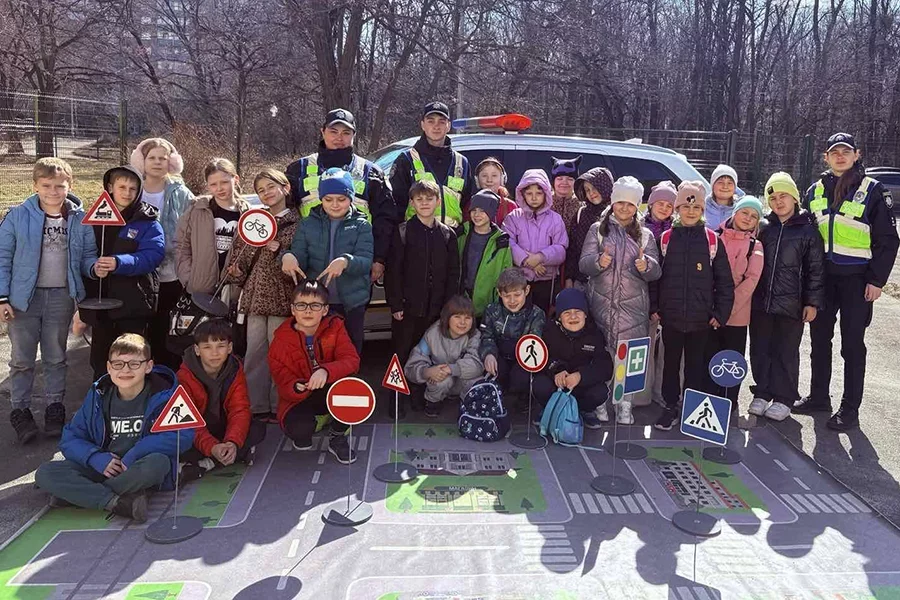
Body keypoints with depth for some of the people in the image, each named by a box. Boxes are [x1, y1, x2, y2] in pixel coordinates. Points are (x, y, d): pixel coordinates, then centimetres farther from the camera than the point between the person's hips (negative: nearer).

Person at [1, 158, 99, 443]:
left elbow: (87, 255, 6)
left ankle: (54, 407, 27)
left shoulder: (80, 219, -2)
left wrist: (95, 267, -18)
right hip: (24, 297, -1)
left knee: (56, 358, 14)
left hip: (62, 298, 1)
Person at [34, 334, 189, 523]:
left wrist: (133, 456, -24)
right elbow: (69, 439, 3)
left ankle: (78, 494, -16)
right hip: (103, 469, 4)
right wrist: (97, 458, -17)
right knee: (45, 473, -16)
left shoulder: (164, 394, -10)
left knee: (157, 462, -38)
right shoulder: (98, 395, 1)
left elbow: (184, 435, -21)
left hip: (140, 470, -3)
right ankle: (118, 502, -27)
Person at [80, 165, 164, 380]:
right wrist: (92, 267, -17)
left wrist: (120, 263, -30)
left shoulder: (147, 221, -3)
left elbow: (154, 254, -16)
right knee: (100, 356, 13)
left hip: (133, 300, -4)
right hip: (98, 298, 4)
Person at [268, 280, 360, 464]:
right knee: (299, 427, -35)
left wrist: (326, 371, -42)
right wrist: (298, 388, -38)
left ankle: (338, 439, -8)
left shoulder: (334, 327, -8)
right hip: (298, 400, -1)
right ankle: (302, 434, 8)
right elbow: (284, 384, -12)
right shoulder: (281, 341, -12)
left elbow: (352, 360, -22)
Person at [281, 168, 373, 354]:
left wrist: (346, 261, -33)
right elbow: (299, 258, -1)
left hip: (352, 302, -1)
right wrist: (288, 256, -25)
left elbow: (366, 262, -12)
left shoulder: (361, 226, 0)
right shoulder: (307, 225, 6)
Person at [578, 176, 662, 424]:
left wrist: (646, 265, -20)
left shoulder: (645, 235, 11)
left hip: (633, 306, 1)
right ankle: (600, 401, 15)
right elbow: (584, 264, -1)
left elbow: (655, 272, 4)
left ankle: (625, 405, 11)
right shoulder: (598, 230, 8)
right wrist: (598, 262, -23)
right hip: (602, 303, -1)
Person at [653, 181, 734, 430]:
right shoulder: (666, 239, 1)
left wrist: (721, 313, -3)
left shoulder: (712, 240, -1)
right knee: (671, 363, 10)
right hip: (671, 317, 1)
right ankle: (670, 408, 22)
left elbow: (724, 281, 1)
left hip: (701, 318, -1)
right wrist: (655, 307, 1)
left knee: (696, 364, 10)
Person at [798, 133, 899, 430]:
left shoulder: (873, 191, -4)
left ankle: (850, 408, 10)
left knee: (852, 344, 2)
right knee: (820, 338, 11)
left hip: (856, 279, -4)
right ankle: (819, 396, 25)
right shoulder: (816, 191, 8)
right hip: (822, 277, 4)